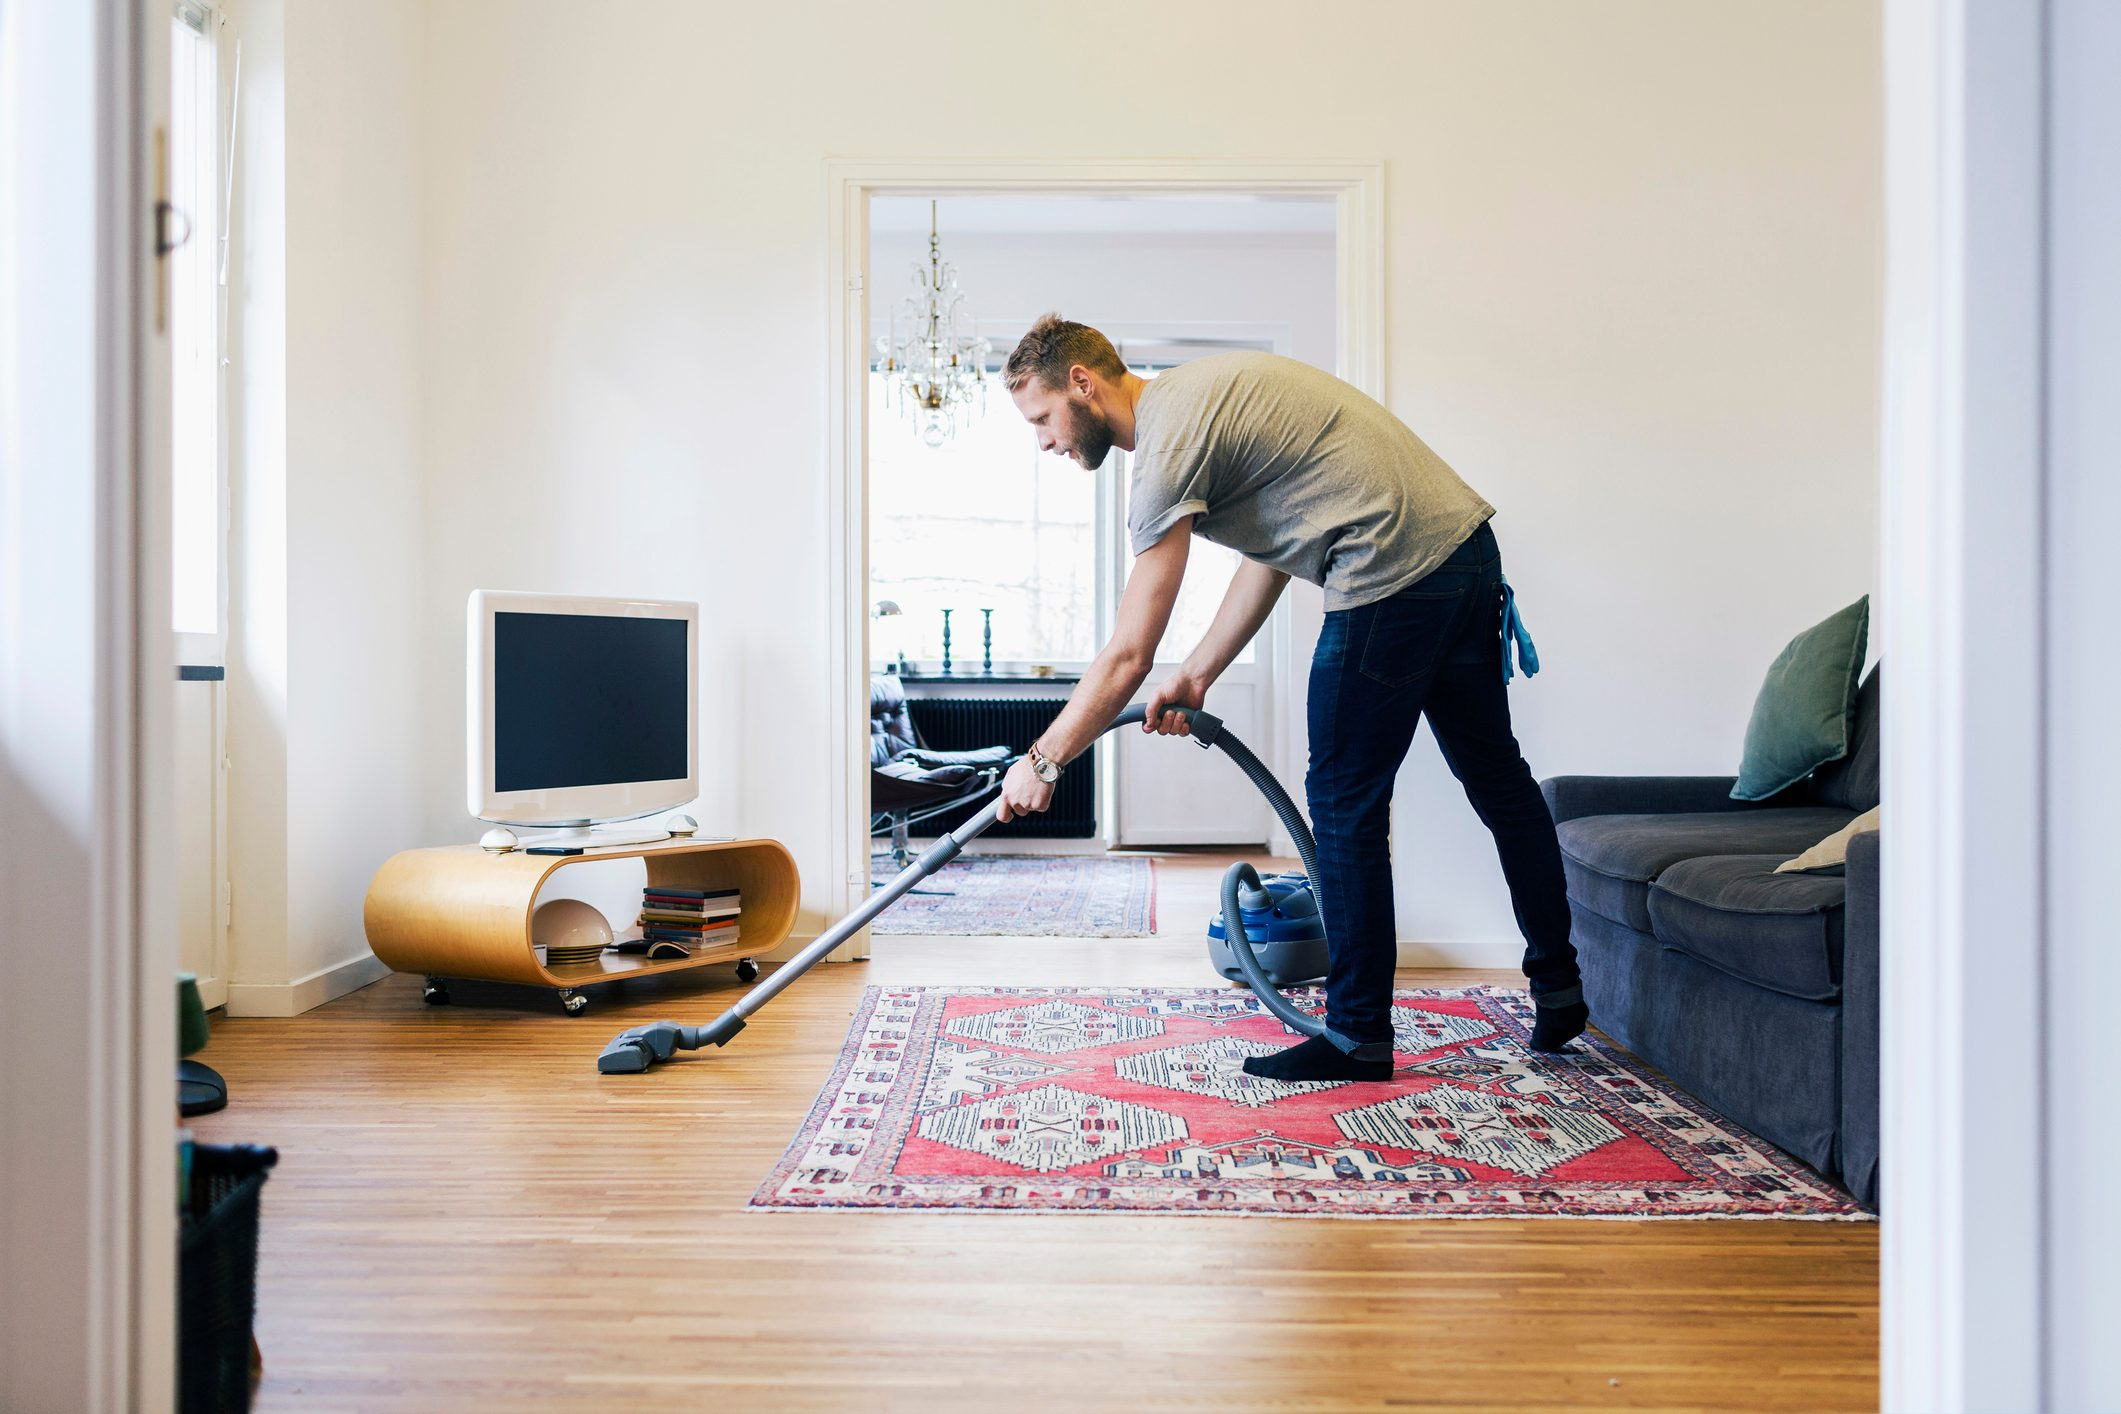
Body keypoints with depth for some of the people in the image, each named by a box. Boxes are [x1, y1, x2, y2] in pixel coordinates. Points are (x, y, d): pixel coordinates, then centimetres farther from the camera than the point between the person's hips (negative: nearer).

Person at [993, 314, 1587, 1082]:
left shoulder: (1171, 440, -14)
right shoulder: (1196, 398, 16)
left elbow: (1128, 657, -16)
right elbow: (1269, 555, 18)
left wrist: (1043, 760, -6)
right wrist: (1197, 674, 12)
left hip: (1394, 570, -11)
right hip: (1462, 537, 11)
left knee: (1345, 803, 0)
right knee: (1495, 773, 18)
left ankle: (1359, 1035, 11)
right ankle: (1559, 988, 33)